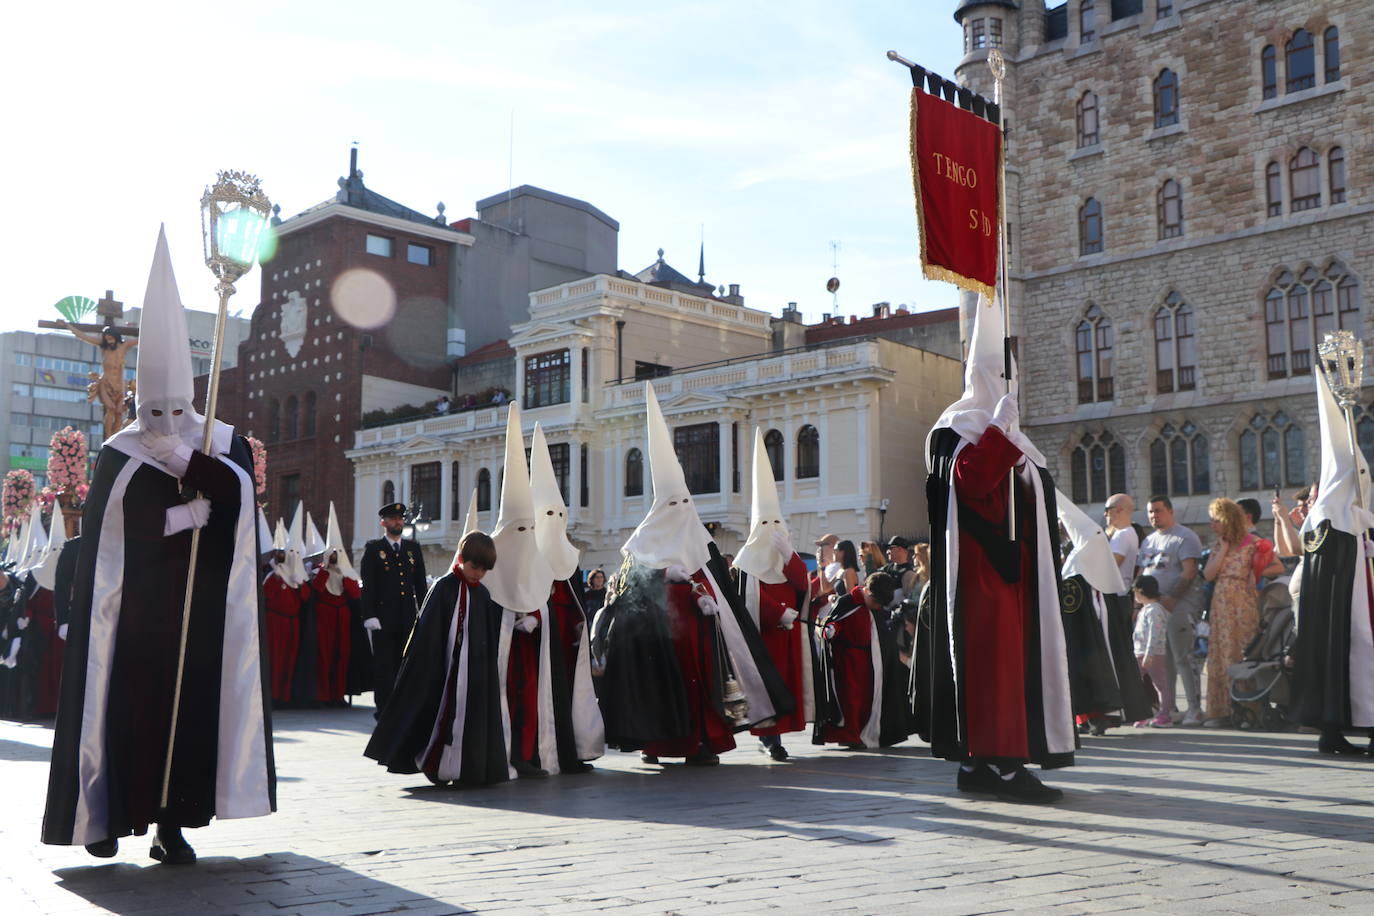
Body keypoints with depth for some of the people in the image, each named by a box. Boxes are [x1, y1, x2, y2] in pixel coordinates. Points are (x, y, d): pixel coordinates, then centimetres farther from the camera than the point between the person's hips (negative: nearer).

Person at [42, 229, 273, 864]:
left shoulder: (224, 444, 6)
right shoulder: (118, 455, 2)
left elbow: (239, 490, -13)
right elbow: (119, 527, -11)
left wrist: (179, 456, -18)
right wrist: (192, 513, -10)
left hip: (202, 609, 1)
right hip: (133, 610, -1)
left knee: (191, 708, -1)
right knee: (127, 706, -2)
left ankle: (173, 822, 6)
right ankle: (109, 815, 13)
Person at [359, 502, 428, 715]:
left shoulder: (413, 548, 14)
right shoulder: (373, 549, 3)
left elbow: (420, 583, 14)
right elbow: (367, 585, -3)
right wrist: (369, 615, -12)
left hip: (408, 618, 3)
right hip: (383, 616, -3)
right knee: (384, 665, -1)